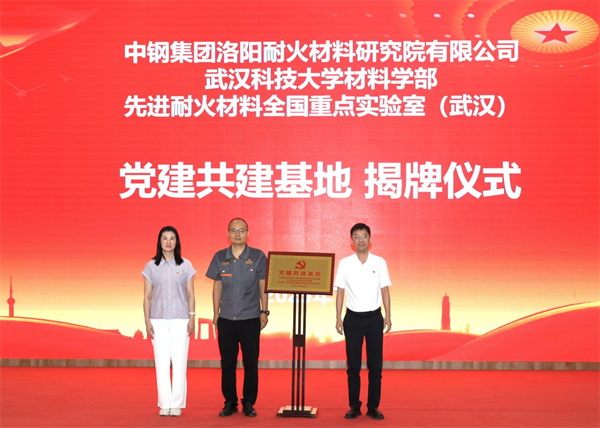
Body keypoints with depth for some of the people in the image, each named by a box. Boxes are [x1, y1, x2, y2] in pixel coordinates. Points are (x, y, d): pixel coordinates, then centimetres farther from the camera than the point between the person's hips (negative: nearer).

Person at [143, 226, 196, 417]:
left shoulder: (186, 265, 4)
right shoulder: (151, 266, 5)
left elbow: (190, 294, 5)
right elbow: (147, 297, 5)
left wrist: (192, 319, -2)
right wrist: (147, 322, 0)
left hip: (180, 320, -1)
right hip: (158, 320, 1)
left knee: (179, 362, -2)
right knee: (161, 362, 1)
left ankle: (177, 404, 6)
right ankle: (165, 404, 8)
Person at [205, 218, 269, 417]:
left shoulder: (258, 256, 0)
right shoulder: (220, 257, 4)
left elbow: (263, 286, 3)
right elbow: (217, 286, 10)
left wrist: (264, 312, -1)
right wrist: (216, 314, 7)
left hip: (250, 318, -1)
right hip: (226, 319, 2)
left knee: (251, 363, 3)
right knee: (227, 363, 6)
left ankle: (249, 403, 14)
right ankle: (230, 402, 17)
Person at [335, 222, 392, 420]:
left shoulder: (379, 262, 1)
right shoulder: (344, 263, 0)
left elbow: (385, 290, 5)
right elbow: (340, 292, 3)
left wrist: (388, 316, -1)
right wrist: (338, 318, -1)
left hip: (374, 317, 0)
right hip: (353, 318, 0)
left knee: (375, 365, 3)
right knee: (353, 365, 4)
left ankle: (373, 406, 11)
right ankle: (354, 406, 13)